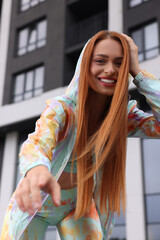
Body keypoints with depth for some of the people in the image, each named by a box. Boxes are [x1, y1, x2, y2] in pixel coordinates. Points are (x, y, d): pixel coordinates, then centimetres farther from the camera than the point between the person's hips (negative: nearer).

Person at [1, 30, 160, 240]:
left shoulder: (125, 115, -13)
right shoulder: (61, 108, -25)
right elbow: (38, 141, -45)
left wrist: (137, 71, -28)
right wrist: (37, 169, -69)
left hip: (78, 205, 2)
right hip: (36, 204, -2)